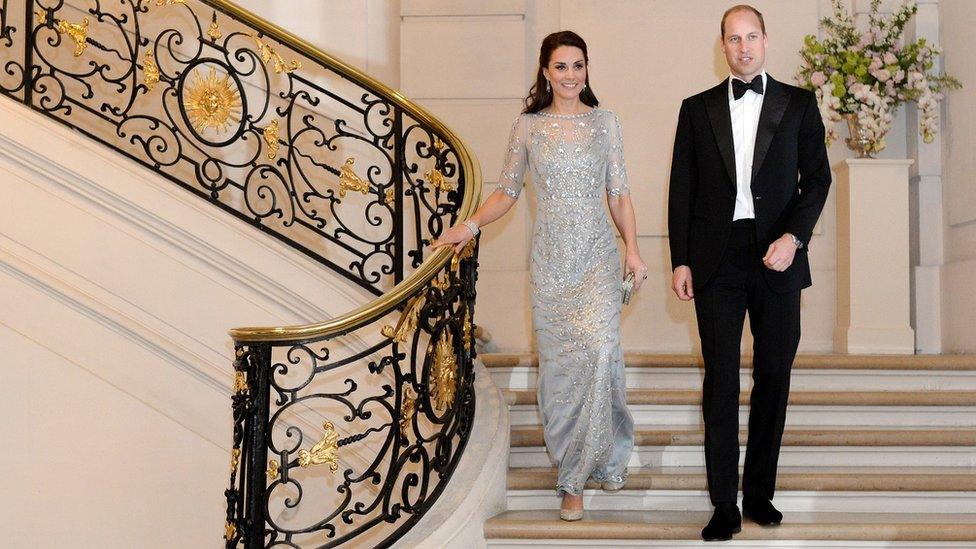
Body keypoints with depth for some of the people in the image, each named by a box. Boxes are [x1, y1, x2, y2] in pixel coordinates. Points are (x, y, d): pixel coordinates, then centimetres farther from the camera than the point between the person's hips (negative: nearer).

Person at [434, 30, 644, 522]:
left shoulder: (604, 122, 6)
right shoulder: (528, 126, 6)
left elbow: (618, 193, 7)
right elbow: (507, 191, 9)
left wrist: (632, 248, -3)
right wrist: (470, 226, -6)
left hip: (598, 255, -1)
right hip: (551, 256, 1)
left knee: (600, 351, -16)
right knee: (558, 361, 2)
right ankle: (573, 478, 13)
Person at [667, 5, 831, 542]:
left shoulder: (798, 104, 7)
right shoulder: (697, 109, 9)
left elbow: (817, 178, 3)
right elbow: (682, 189, 8)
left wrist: (794, 237, -12)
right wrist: (680, 261, 1)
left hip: (776, 258, 0)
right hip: (717, 260, 0)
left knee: (773, 377, 5)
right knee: (721, 381, -1)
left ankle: (760, 492, 17)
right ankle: (725, 504, 3)